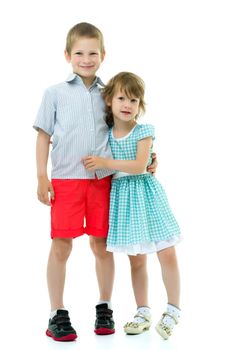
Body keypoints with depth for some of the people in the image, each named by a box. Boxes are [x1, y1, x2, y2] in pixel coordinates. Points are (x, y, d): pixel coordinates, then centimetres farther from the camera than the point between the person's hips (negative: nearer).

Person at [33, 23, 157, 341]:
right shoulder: (55, 93, 4)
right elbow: (44, 136, 4)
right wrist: (42, 177, -3)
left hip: (103, 179, 2)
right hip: (66, 179, -2)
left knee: (101, 244, 7)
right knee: (61, 245, -1)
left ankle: (104, 308, 22)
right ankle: (58, 314, 11)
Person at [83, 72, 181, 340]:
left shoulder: (144, 131, -8)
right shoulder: (105, 134, 4)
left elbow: (139, 165, -18)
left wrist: (105, 163, -22)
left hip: (145, 192, -3)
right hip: (121, 195, 3)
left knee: (167, 255, -4)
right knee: (136, 260, 9)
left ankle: (172, 310, 12)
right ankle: (143, 313, 21)